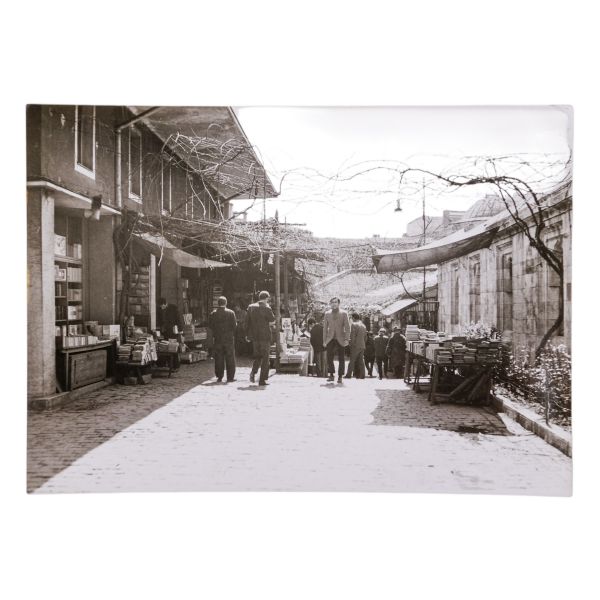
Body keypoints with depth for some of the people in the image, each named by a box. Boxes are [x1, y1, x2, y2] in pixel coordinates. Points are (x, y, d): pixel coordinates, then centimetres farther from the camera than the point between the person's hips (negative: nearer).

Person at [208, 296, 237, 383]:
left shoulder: (213, 314, -1)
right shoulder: (231, 313, -6)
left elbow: (211, 326, -2)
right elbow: (234, 325, -6)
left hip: (217, 339, 1)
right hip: (229, 338, -1)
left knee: (218, 359, 7)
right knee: (230, 358, 5)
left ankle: (219, 377, 8)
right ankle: (230, 377, 6)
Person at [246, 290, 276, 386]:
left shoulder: (251, 307, 5)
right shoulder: (266, 308, -11)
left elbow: (247, 322, 9)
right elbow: (273, 321, -4)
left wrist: (247, 334, 15)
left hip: (254, 336, 5)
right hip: (265, 336, -5)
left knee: (257, 356, 19)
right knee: (265, 358, 4)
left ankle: (253, 372, -3)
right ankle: (262, 380, 2)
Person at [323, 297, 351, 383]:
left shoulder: (344, 313, 1)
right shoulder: (327, 314, 9)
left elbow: (347, 327, -2)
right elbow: (325, 328, 10)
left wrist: (347, 339, -11)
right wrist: (324, 341, 5)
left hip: (340, 339, -2)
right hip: (330, 339, 2)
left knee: (341, 359, 1)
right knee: (329, 358, -3)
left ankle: (340, 376, 9)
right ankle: (331, 375, 10)